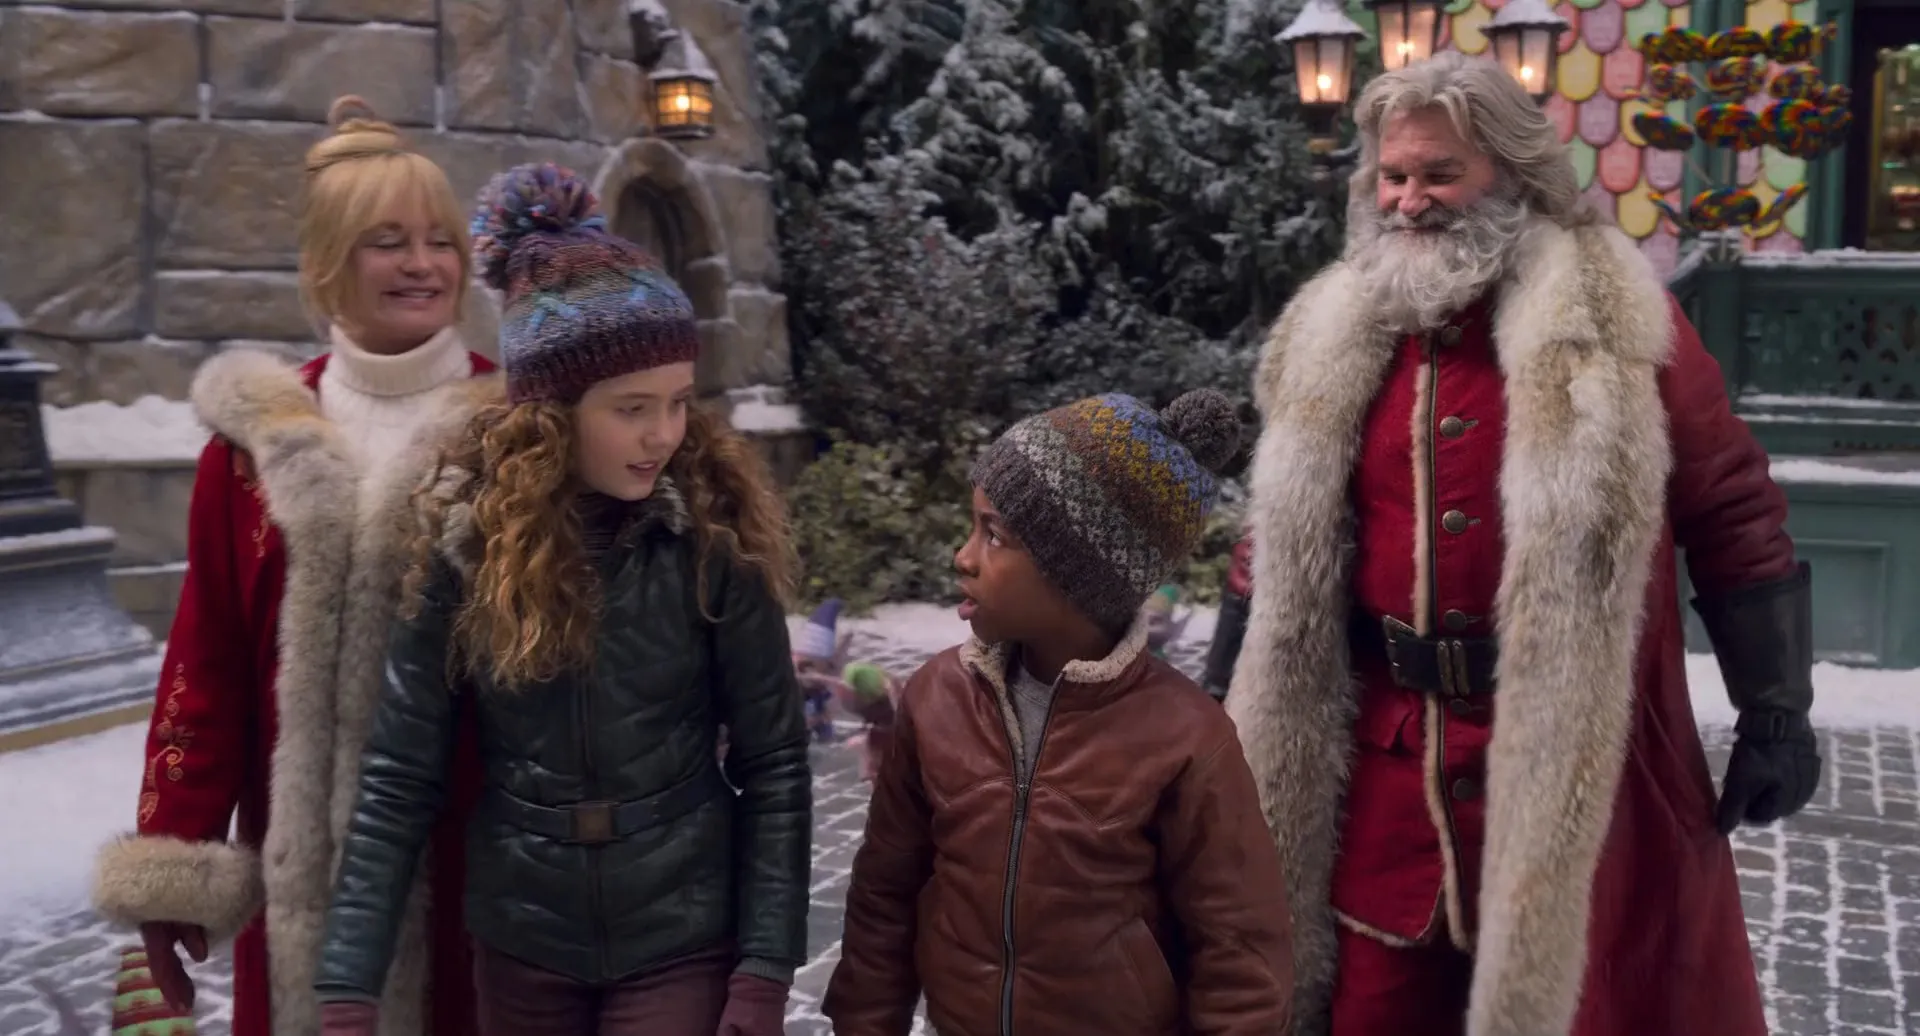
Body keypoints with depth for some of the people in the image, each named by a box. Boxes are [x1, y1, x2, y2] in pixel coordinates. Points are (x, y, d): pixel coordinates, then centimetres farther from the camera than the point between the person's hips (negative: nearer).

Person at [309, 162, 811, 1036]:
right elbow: (397, 779, -7)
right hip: (519, 943, 2)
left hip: (683, 942, -2)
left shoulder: (713, 534, -12)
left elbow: (772, 764, -7)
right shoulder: (465, 535, -9)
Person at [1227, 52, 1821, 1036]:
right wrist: (1229, 729, 15)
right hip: (1389, 759, 4)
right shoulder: (1334, 339, 6)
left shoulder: (1616, 317, -6)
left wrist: (1775, 711, -5)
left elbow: (1733, 513, -3)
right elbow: (1285, 560, 13)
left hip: (1576, 761, -3)